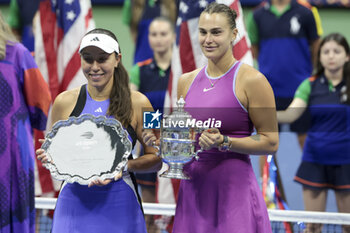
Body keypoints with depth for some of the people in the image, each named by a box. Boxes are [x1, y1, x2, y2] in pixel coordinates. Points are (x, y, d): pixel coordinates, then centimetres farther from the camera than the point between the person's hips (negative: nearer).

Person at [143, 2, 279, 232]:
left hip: (233, 189, -5)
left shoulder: (251, 80, -6)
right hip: (193, 190, 5)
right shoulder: (186, 81, 12)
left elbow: (270, 142, -7)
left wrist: (224, 142, -17)